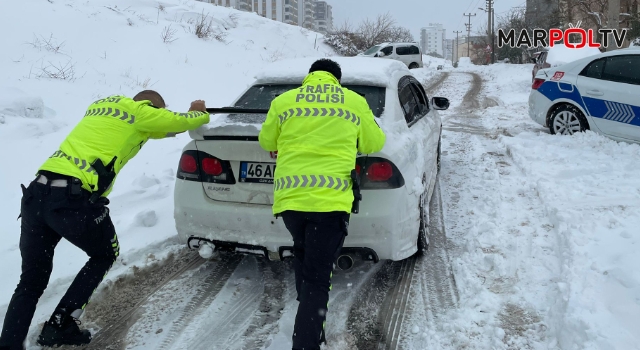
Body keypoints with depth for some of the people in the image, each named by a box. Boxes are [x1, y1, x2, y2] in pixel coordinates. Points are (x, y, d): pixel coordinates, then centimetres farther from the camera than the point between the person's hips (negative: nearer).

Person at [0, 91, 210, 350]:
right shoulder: (140, 111, 8)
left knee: (31, 283, 16)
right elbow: (182, 121, 20)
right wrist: (200, 114, 42)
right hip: (74, 199, -7)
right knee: (105, 256, 22)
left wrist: (188, 116, 51)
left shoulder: (101, 105, 29)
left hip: (36, 192, 7)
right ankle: (59, 327, 20)